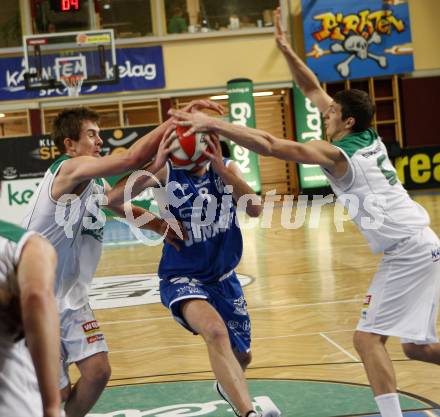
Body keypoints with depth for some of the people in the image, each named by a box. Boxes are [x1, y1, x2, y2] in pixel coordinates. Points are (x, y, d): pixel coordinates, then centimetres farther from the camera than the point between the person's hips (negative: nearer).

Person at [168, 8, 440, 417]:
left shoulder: (335, 153, -11)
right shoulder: (367, 136, 12)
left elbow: (268, 144, -20)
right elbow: (314, 91, 18)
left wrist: (212, 123, -20)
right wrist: (286, 49, 13)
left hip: (407, 249, -9)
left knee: (367, 338, -8)